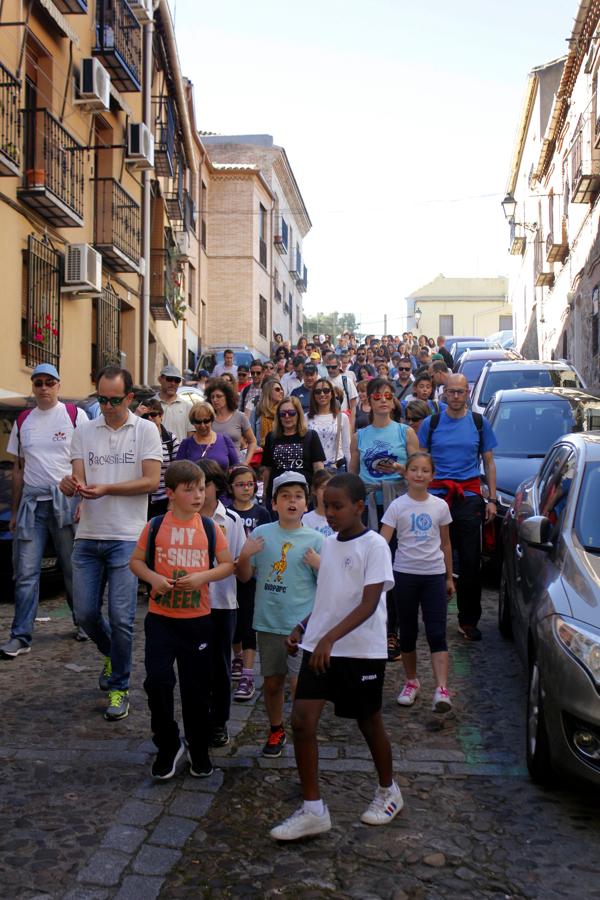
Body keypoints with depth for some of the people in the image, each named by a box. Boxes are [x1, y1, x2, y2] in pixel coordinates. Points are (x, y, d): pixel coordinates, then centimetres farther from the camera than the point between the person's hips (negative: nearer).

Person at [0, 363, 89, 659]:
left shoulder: (75, 415, 0)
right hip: (31, 501, 3)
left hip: (66, 500, -3)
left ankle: (83, 623, 23)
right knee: (25, 573, 0)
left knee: (74, 568, 6)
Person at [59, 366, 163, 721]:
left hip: (127, 538, -3)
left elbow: (152, 481, -9)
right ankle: (112, 654, 38)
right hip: (88, 536, 4)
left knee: (121, 617, -3)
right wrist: (71, 486, -23)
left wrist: (106, 488, -18)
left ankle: (120, 687, 14)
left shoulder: (146, 430, -1)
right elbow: (77, 479, 1)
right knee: (85, 612, 7)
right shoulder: (84, 432, 8)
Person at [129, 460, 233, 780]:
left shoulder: (210, 528, -1)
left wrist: (203, 576, -15)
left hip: (198, 619, 1)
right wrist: (154, 578, -15)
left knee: (197, 687, 9)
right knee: (157, 681, -10)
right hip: (160, 618, -1)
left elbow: (228, 565, 3)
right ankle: (168, 746, 12)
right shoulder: (155, 526, -3)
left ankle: (198, 749, 28)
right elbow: (135, 561, 4)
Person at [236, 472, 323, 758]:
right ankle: (276, 730, 36)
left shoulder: (315, 540, -4)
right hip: (268, 622, 3)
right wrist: (244, 555, -12)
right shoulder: (261, 534, 1)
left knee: (300, 684, -6)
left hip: (302, 624, -3)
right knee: (272, 681, 16)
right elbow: (244, 576, 6)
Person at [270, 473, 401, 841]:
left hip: (362, 650, -6)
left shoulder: (374, 545, -11)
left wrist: (329, 638, -27)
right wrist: (302, 627, 8)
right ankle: (313, 810, 3)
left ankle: (388, 791, 36)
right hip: (319, 647, 6)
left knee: (370, 724, 11)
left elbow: (368, 604, -19)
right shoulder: (329, 545, 10)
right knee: (302, 721, -6)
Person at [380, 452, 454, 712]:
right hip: (405, 574, 0)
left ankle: (441, 689, -12)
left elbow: (445, 544, 12)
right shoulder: (397, 506, -4)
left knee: (437, 633, -7)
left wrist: (449, 578, 13)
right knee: (408, 632, 11)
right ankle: (411, 682, 28)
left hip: (434, 575, 1)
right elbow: (382, 542, -11)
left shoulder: (440, 506, 3)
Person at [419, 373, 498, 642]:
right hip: (437, 496, 0)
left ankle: (469, 621, 10)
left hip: (469, 497, 0)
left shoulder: (479, 423, 10)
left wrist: (492, 499, 6)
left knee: (470, 562, 0)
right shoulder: (431, 423, 7)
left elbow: (489, 462, 13)